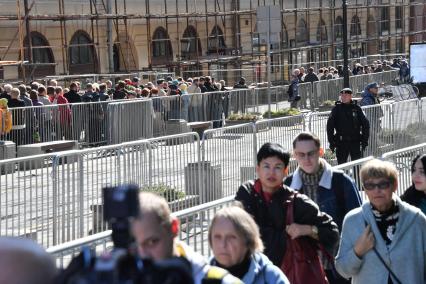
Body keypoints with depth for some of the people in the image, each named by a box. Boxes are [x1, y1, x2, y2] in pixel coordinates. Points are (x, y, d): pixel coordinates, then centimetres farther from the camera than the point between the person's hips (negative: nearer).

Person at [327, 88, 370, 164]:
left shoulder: (356, 108, 2)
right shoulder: (337, 109, 0)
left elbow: (365, 124, 5)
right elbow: (330, 126, 1)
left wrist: (364, 140, 1)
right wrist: (331, 142, -4)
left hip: (355, 141, 0)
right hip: (341, 142, 0)